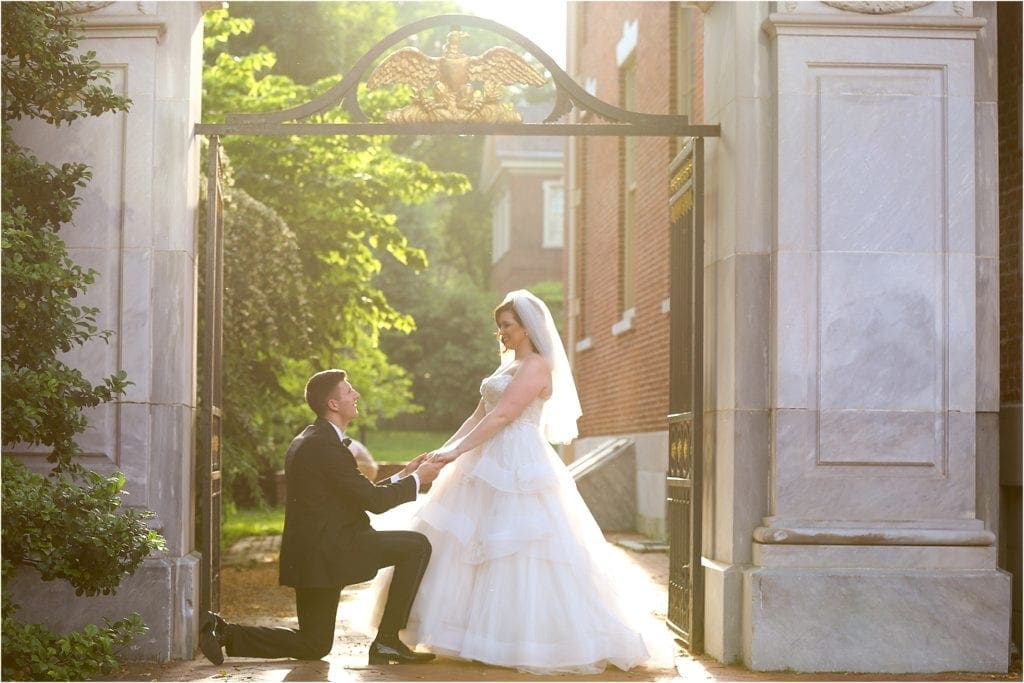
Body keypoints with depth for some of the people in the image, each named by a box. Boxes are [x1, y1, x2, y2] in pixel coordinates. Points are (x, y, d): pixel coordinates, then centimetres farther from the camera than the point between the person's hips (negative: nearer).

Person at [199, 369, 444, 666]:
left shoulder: (309, 440, 16)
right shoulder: (325, 446, -17)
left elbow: (360, 495, 20)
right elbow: (373, 501, -15)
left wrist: (402, 476, 16)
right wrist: (416, 480, -2)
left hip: (312, 553, 10)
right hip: (327, 552, -10)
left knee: (312, 647, 18)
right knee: (416, 545, -9)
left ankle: (224, 632, 9)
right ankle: (387, 640, -5)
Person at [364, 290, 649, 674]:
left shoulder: (537, 367, -10)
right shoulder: (508, 367, 20)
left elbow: (501, 416, -18)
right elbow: (479, 415, 18)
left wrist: (456, 453, -19)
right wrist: (444, 449, 8)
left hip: (518, 468, -10)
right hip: (491, 465, 10)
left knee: (520, 551, -9)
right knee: (461, 541, 7)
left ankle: (534, 640, -1)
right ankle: (488, 635, 13)